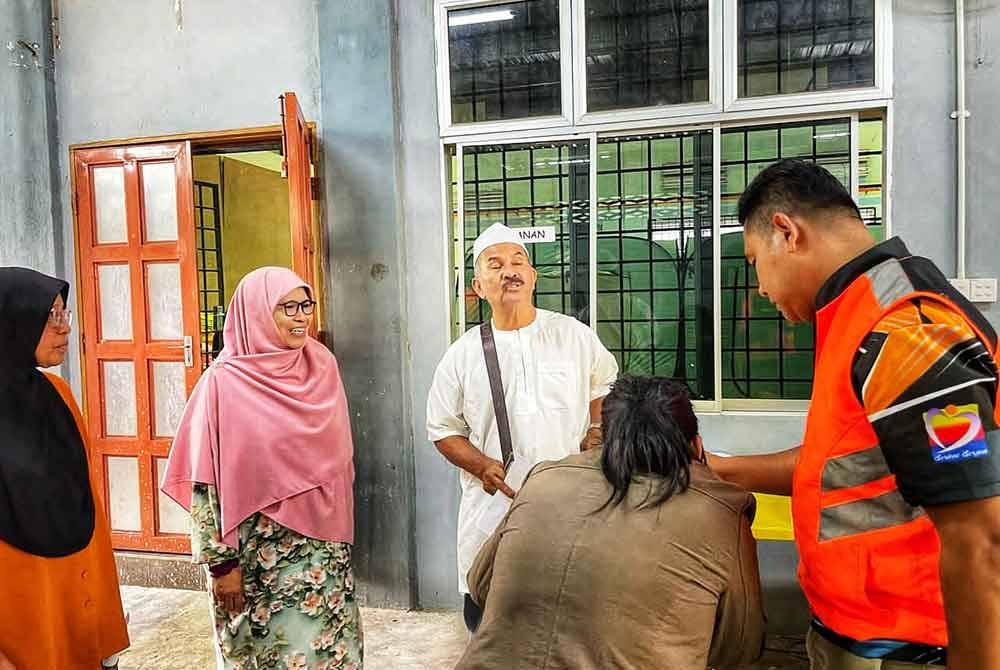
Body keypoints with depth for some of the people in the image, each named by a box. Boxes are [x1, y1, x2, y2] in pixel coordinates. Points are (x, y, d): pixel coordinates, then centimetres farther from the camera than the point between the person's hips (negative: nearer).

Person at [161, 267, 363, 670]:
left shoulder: (321, 367, 1)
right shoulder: (225, 383, -14)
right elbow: (206, 482, -12)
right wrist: (221, 561, -12)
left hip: (322, 541, 4)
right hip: (260, 549, -4)